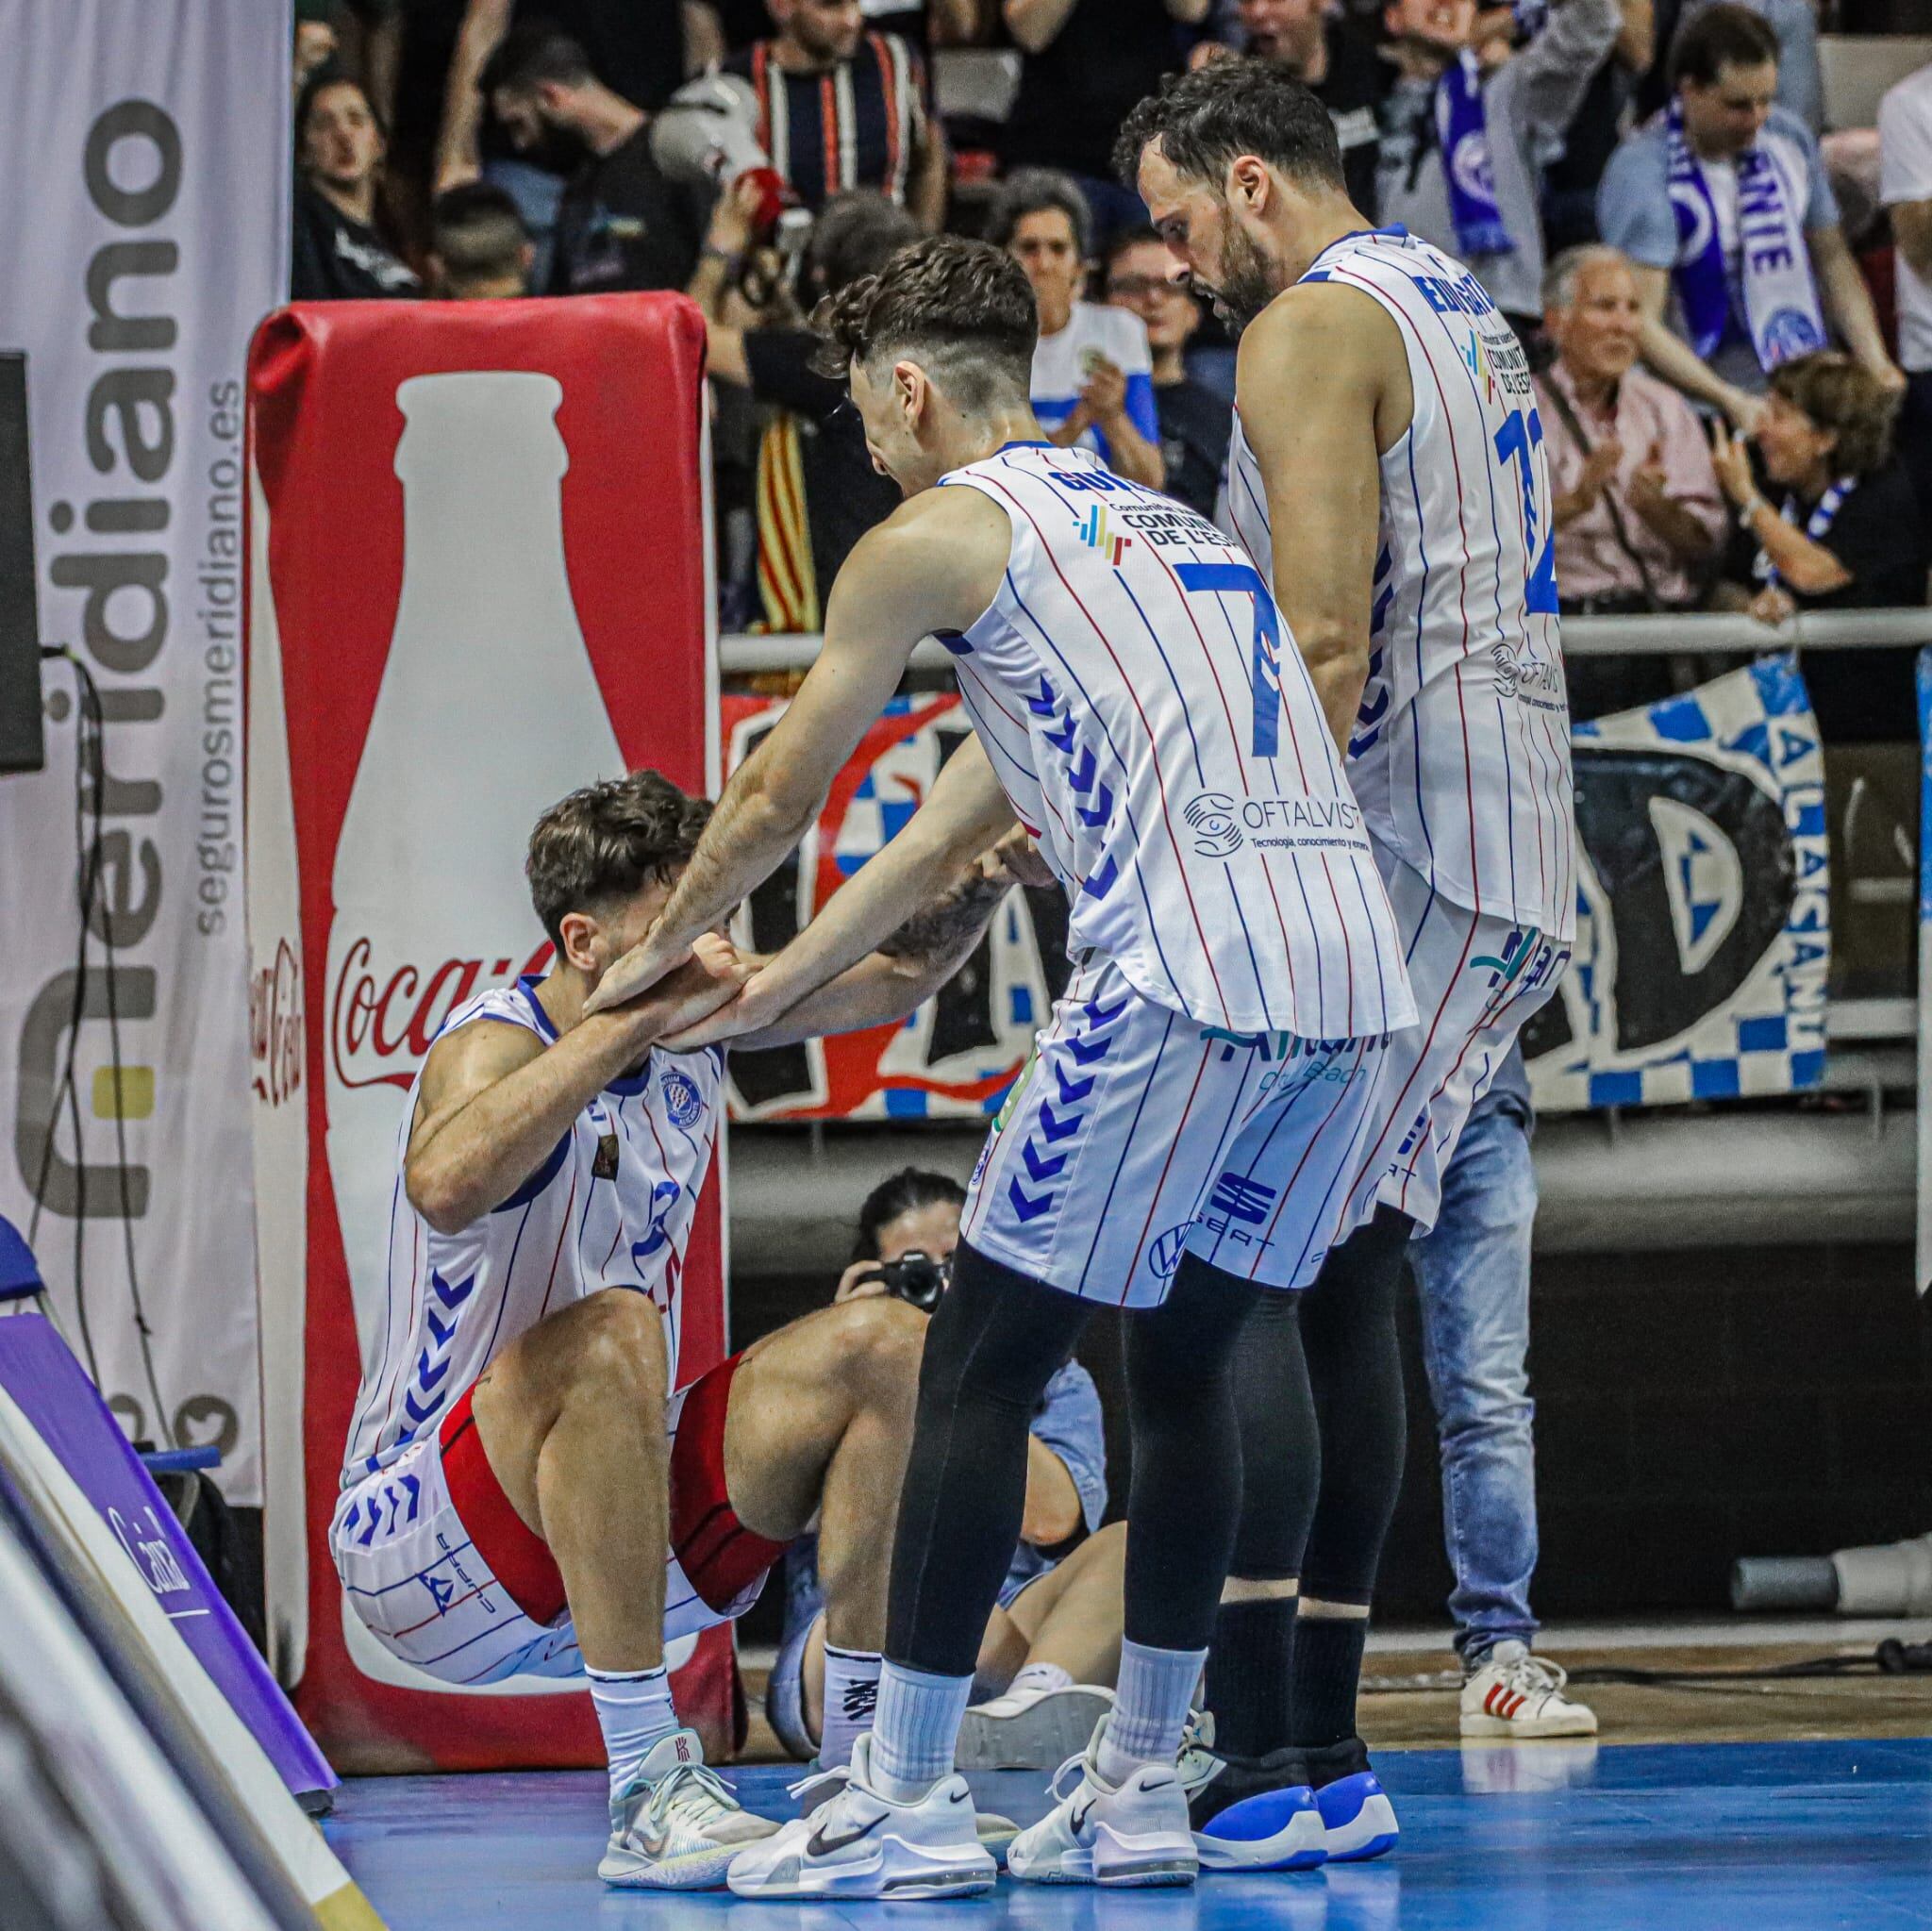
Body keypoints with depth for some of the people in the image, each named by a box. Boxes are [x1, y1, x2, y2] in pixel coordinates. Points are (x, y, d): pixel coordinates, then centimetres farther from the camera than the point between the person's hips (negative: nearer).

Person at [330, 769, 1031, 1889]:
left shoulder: (693, 1026, 3)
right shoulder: (498, 1041, -20)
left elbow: (897, 975, 18)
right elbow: (445, 1186, -44)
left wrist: (979, 876, -3)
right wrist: (636, 1019, -43)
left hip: (621, 1533, 8)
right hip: (422, 1551, -8)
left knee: (887, 1347, -1)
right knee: (608, 1335, -34)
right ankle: (646, 1791, -36)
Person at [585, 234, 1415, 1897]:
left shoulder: (937, 536, 7)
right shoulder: (1160, 520, 30)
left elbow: (781, 792, 18)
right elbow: (965, 819, 37)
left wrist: (663, 948, 37)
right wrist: (774, 990, 44)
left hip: (1185, 976, -8)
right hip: (1352, 962, 8)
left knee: (980, 1369, 1)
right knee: (1186, 1367, 19)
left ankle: (905, 1806, 1)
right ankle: (1138, 1791, 22)